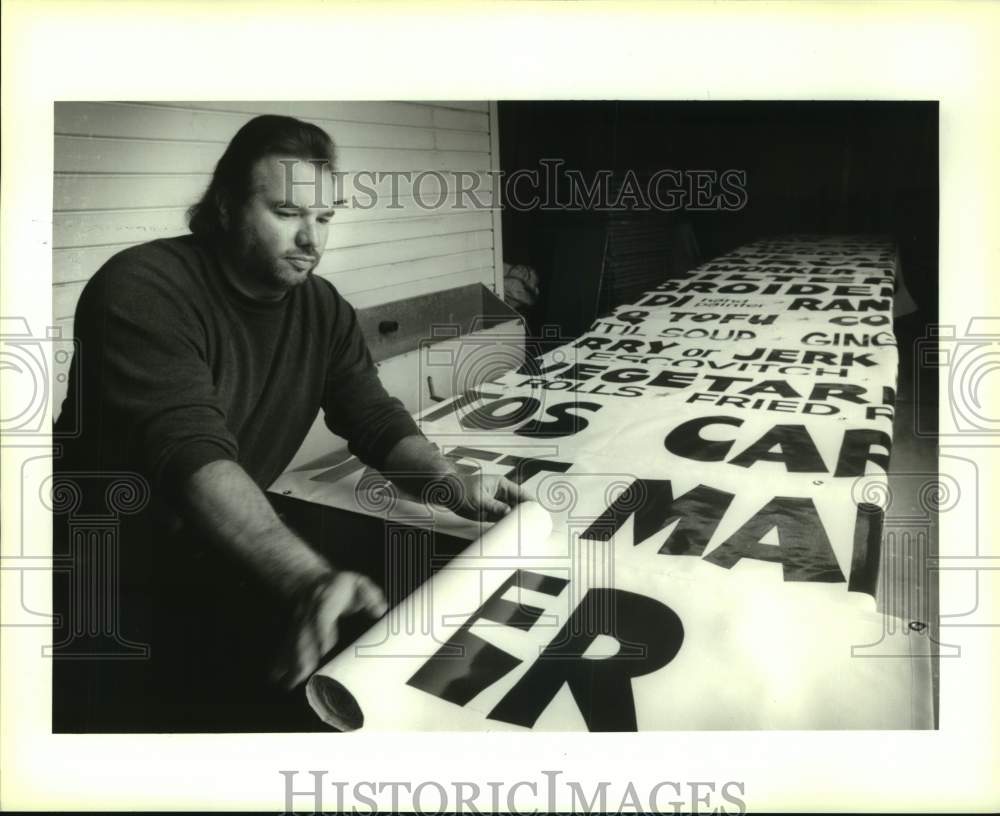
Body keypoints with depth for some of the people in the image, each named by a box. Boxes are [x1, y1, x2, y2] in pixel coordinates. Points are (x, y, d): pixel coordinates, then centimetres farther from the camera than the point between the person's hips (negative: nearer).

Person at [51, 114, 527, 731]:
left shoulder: (322, 309, 1)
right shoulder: (143, 292, -23)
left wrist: (454, 485, -22)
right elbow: (192, 455, -35)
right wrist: (309, 577, -49)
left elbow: (376, 419, -1)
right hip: (109, 582, -5)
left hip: (223, 561, 6)